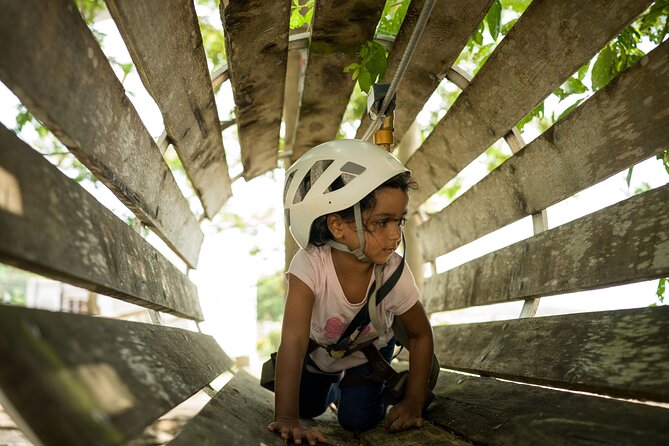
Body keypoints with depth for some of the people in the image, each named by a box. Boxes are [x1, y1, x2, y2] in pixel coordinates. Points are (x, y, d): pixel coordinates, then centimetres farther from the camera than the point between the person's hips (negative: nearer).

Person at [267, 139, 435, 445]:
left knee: (357, 420, -12)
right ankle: (332, 387, 40)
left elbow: (421, 335, -17)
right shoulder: (310, 265, -39)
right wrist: (286, 418, -49)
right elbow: (293, 340, -44)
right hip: (318, 349, 0)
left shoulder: (393, 273, -33)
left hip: (368, 352, 0)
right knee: (307, 408, 6)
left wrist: (414, 402, -20)